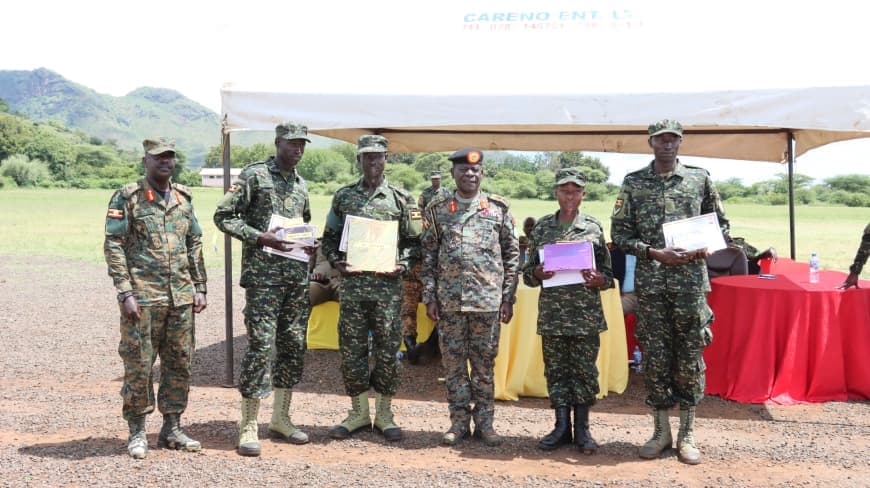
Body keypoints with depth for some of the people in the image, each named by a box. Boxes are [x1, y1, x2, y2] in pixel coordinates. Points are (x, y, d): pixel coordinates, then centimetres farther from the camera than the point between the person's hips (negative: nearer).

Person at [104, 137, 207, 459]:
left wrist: (199, 288, 11)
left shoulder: (183, 198, 13)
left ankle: (172, 429, 20)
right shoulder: (127, 198, -3)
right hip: (143, 297, -5)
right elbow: (113, 247, -7)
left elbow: (195, 245, 17)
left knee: (179, 363, 8)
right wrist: (125, 293, -14)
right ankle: (137, 433, 13)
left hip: (181, 297, 5)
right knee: (139, 364, 0)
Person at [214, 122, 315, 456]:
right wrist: (260, 237, -18)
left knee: (294, 345, 9)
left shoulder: (301, 184, 18)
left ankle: (281, 418, 22)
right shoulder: (254, 175, -3)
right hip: (263, 275, -7)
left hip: (298, 275, 7)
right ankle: (248, 426, 1)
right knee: (260, 346, -8)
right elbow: (223, 216, -6)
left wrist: (309, 242, 5)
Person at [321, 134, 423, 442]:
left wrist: (403, 265, -10)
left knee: (387, 350, 3)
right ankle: (358, 412, 19)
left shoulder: (401, 199, 5)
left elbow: (414, 241, 6)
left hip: (388, 285, -2)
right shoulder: (344, 196, 10)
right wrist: (336, 262, -3)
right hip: (352, 283, 2)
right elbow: (329, 237, 14)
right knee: (351, 350, 5)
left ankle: (384, 413, 17)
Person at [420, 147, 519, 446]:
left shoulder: (499, 208, 5)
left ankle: (484, 422, 16)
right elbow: (429, 256, 7)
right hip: (449, 300, 1)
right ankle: (459, 421, 17)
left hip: (488, 299, -1)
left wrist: (508, 297, 1)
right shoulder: (437, 210, 7)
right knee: (453, 362, 6)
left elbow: (511, 254, 6)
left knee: (484, 362, 6)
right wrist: (430, 296, 1)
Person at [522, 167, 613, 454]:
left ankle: (582, 429, 17)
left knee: (584, 370, 4)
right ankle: (561, 428, 19)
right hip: (551, 314, 1)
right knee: (556, 370, 7)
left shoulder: (594, 228, 3)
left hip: (586, 315, -1)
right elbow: (528, 274, 10)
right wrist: (538, 273, -11)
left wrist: (597, 280, -16)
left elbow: (608, 275, 5)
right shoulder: (542, 227, 7)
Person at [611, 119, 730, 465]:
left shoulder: (700, 178, 7)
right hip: (650, 284, 0)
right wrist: (654, 252, -10)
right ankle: (661, 431, 18)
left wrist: (704, 248, -7)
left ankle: (687, 434, 16)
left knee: (690, 358, 4)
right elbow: (619, 232, 3)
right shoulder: (633, 183, 6)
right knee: (655, 358, 5)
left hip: (691, 281, 0)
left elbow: (721, 225, 12)